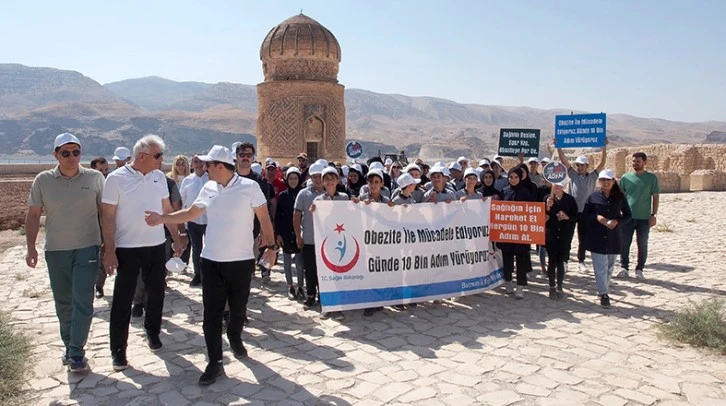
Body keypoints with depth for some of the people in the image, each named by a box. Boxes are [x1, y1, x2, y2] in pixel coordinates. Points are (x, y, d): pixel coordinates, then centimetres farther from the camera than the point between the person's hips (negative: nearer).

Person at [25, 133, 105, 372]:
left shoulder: (95, 178, -3)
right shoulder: (43, 180, 1)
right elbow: (33, 215, 5)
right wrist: (31, 247, -1)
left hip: (87, 247, -2)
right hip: (55, 250, 2)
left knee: (83, 301, -5)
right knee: (63, 302, 13)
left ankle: (77, 352, 4)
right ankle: (68, 345, 28)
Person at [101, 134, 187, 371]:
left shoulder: (159, 177, 4)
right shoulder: (116, 179, -10)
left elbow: (167, 210, 12)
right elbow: (107, 216, -10)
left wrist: (177, 239, 10)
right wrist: (109, 250, -13)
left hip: (157, 246, 5)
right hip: (127, 248, -4)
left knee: (156, 294, 15)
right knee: (123, 300, 3)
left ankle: (152, 332, 36)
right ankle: (118, 349, 14)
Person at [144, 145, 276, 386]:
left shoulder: (249, 187, -10)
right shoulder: (208, 189, 5)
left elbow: (264, 218, -6)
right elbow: (191, 213, 12)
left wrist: (270, 245, -8)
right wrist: (162, 218, 5)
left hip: (241, 261, -3)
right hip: (211, 261, 4)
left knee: (238, 308, 14)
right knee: (211, 313, 2)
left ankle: (235, 339, 43)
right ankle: (215, 362, 11)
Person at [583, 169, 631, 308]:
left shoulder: (620, 197, 1)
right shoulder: (593, 197, -2)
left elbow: (628, 215, 6)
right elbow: (584, 214, 2)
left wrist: (617, 221, -13)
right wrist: (597, 218, -16)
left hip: (613, 238, 2)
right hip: (596, 238, -2)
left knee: (609, 266, 13)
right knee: (600, 267, -5)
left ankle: (603, 290, 29)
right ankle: (603, 294, 2)